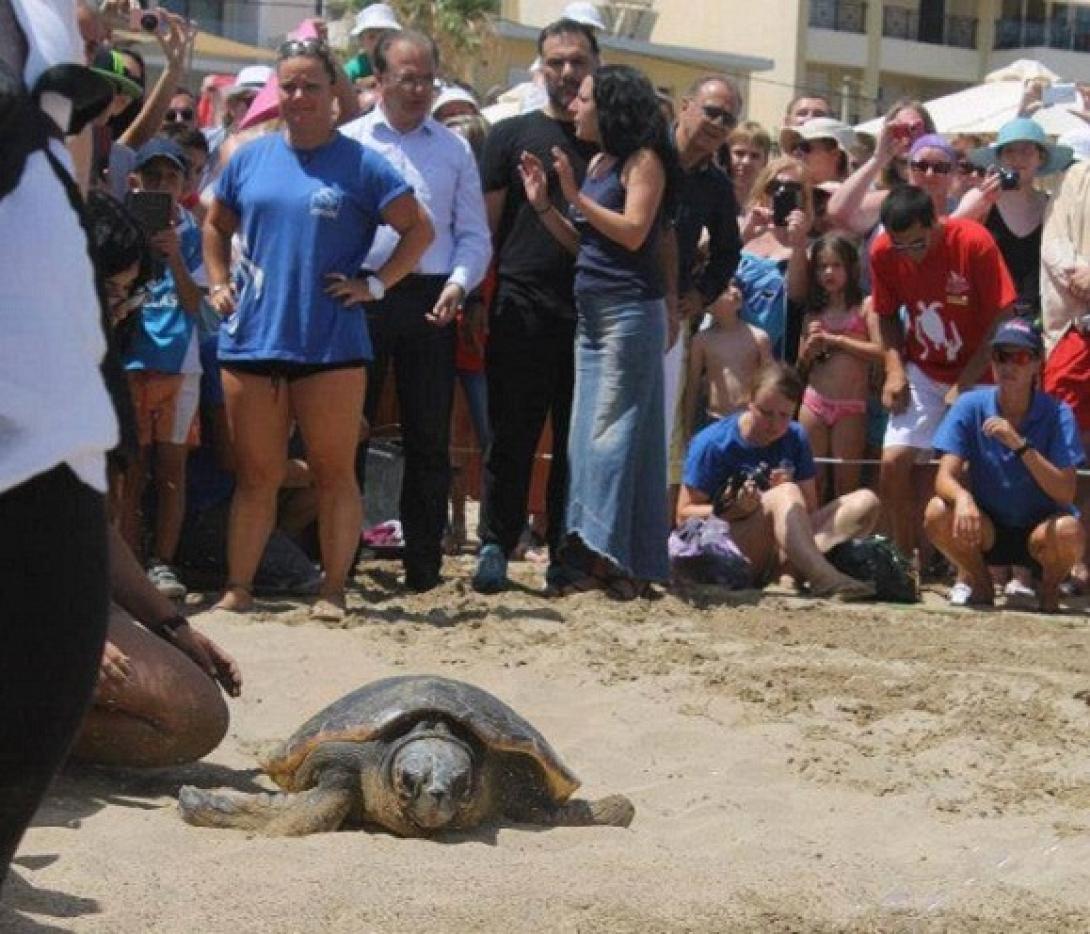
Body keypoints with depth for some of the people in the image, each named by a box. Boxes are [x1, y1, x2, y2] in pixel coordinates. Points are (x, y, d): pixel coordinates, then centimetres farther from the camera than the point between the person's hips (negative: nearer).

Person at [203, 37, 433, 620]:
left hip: (331, 343, -3)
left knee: (333, 472, 2)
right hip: (252, 337, 3)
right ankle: (237, 588, 11)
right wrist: (219, 284, 11)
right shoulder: (250, 158, 9)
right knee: (257, 474, 7)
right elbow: (215, 225, 23)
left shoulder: (360, 165, -1)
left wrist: (375, 284, -5)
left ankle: (333, 590, 8)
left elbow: (419, 229, 1)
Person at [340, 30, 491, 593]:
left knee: (428, 436, 6)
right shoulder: (348, 142, 5)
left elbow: (474, 234, 10)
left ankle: (424, 565, 14)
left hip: (431, 301, 2)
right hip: (361, 296, -2)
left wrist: (458, 283, -8)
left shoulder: (454, 148, 11)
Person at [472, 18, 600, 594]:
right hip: (523, 309, -2)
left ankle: (566, 551, 14)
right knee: (512, 435, -1)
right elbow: (485, 223, 4)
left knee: (580, 438, 6)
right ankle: (495, 546, 6)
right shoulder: (512, 136, 6)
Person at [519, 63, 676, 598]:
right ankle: (594, 559, 9)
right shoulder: (597, 163, 17)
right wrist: (543, 205, 8)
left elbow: (633, 232, -16)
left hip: (630, 310, -9)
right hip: (591, 310, 9)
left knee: (612, 430, -9)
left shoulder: (644, 160, -5)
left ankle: (621, 562, -7)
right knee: (587, 433, 6)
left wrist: (576, 196, -14)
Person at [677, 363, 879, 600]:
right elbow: (684, 515, -8)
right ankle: (825, 580, -52)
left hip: (777, 559, 6)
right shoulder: (713, 443, -8)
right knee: (786, 494, -32)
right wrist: (733, 510, -26)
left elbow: (809, 509, 10)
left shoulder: (795, 438, 8)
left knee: (865, 502, -9)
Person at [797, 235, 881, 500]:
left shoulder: (866, 306, 1)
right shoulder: (813, 313, 13)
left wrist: (835, 340, -10)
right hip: (814, 403, 4)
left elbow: (880, 351, -13)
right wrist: (810, 347, -2)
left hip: (851, 408, -4)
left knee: (847, 485, -2)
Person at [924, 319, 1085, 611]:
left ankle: (1050, 586, 2)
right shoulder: (971, 406, -8)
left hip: (1038, 531, -2)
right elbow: (945, 477, -17)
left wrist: (1020, 445, -33)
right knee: (937, 514, -27)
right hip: (985, 531, 2)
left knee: (1069, 530, -34)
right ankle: (978, 583, 3)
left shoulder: (1057, 414, -12)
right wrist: (962, 497, -42)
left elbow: (1065, 494, -22)